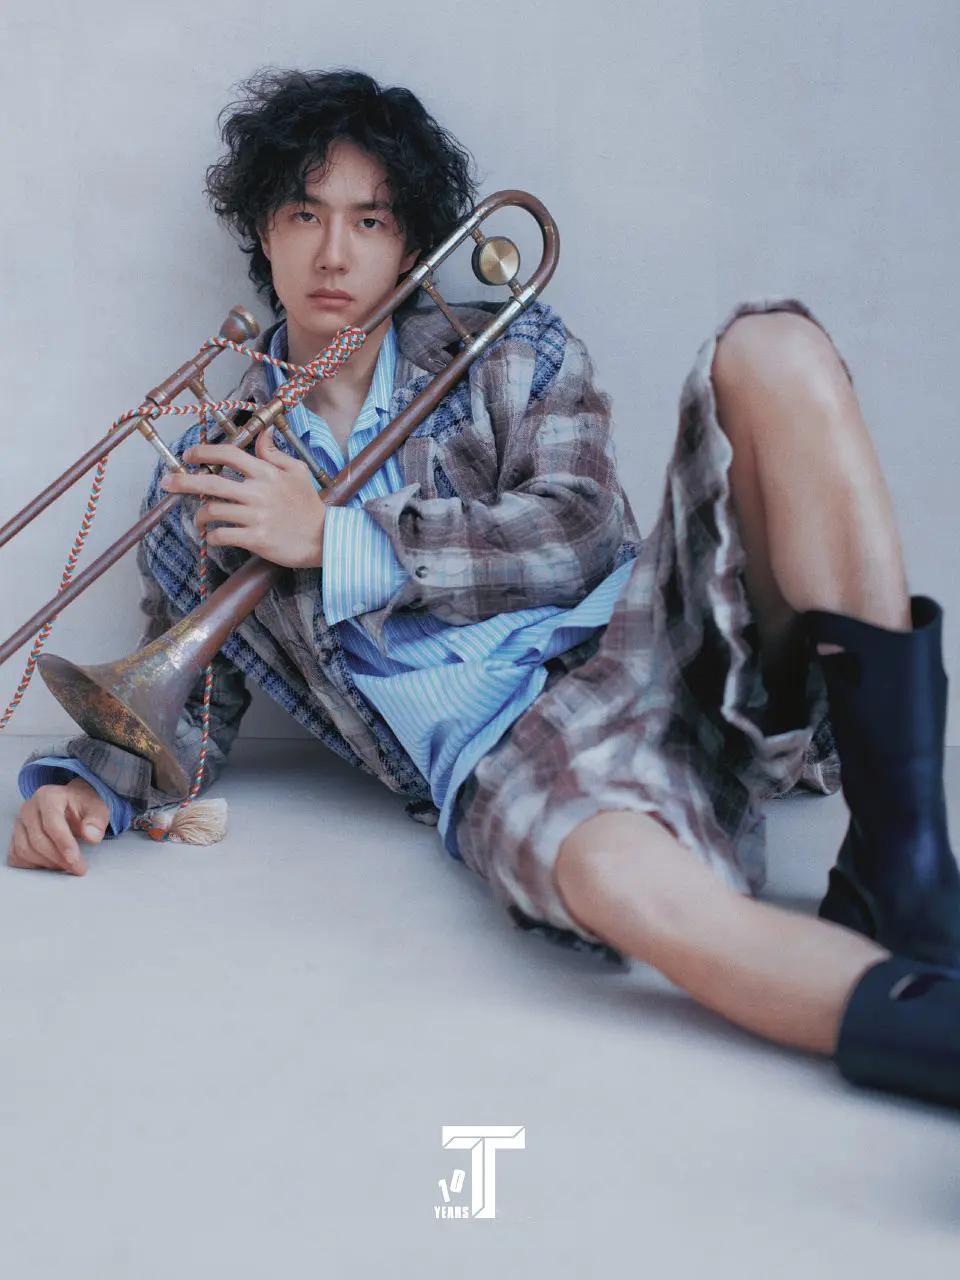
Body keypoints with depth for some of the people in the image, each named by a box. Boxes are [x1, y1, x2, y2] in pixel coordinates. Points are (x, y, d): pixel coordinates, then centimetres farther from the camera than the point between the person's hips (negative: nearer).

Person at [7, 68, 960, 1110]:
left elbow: (579, 535, 0)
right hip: (503, 753, -2)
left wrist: (336, 535, -6)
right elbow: (188, 704, 20)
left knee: (771, 349, -23)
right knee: (616, 876, -41)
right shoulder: (207, 482, 17)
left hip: (656, 632, 3)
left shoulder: (509, 352, 17)